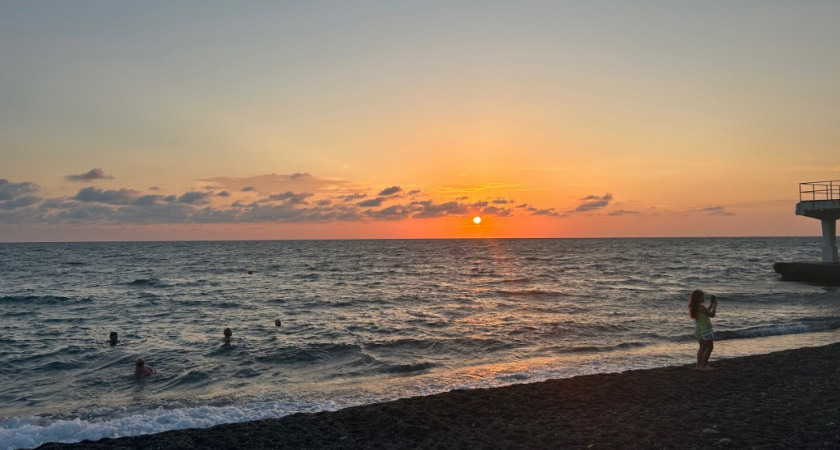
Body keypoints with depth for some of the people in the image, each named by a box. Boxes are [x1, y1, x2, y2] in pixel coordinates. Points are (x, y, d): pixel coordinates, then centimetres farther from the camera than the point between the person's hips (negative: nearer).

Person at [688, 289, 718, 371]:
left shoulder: (694, 307, 6)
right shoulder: (700, 307, -22)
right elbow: (711, 314, -17)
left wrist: (711, 305, 15)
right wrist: (714, 306, -3)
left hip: (698, 328, 9)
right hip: (705, 329, -9)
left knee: (702, 347, 16)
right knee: (709, 347, 0)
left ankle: (699, 365, 17)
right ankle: (703, 366, 1)